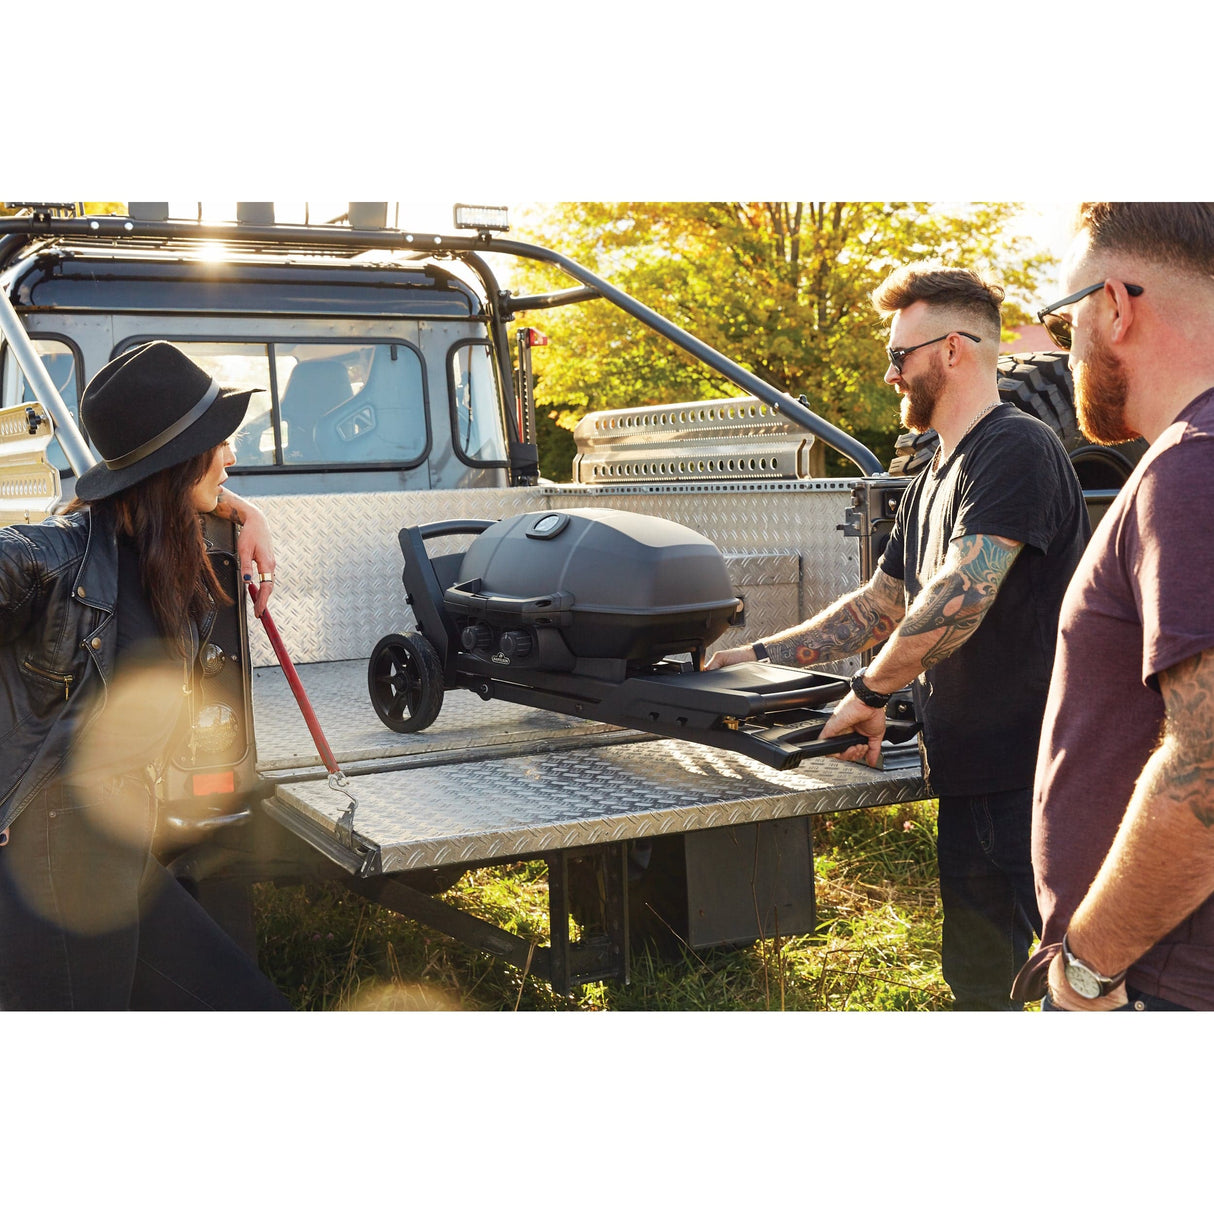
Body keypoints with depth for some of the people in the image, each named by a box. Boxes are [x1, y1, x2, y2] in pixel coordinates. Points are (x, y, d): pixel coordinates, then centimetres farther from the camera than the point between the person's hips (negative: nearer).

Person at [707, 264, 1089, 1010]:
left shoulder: (1015, 448, -14)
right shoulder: (933, 482, 18)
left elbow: (959, 598, -24)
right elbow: (880, 607, 23)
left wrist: (871, 691, -13)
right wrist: (762, 656, 16)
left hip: (1034, 774, -9)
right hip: (972, 776, 9)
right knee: (978, 978, 16)